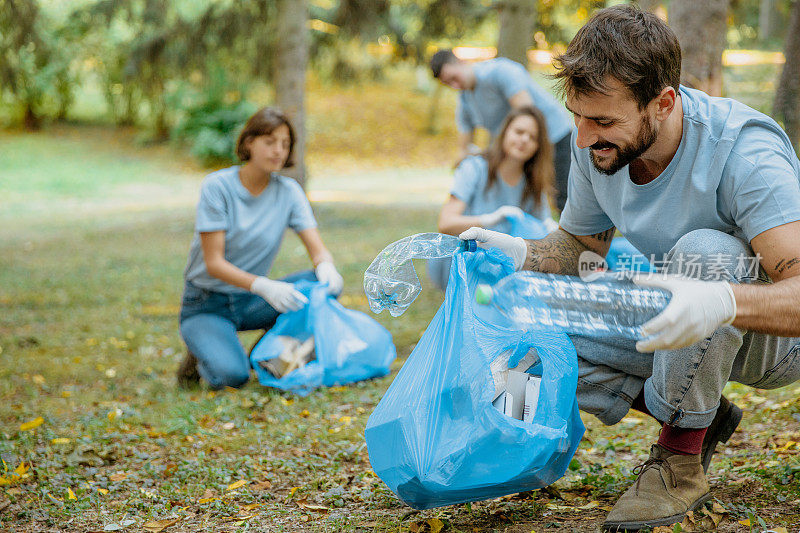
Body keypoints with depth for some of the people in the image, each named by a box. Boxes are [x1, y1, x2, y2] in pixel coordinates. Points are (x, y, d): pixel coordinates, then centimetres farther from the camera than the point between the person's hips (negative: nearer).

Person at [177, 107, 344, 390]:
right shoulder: (217, 186, -15)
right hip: (207, 305, -4)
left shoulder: (288, 191, -2)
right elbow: (214, 263, -20)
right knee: (231, 375, -32)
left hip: (251, 302, 4)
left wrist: (326, 267, -34)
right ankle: (204, 354, 5)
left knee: (327, 284, -21)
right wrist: (263, 286, -38)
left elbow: (318, 249, -8)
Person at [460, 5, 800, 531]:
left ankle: (681, 462, -20)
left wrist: (721, 302, -60)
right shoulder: (596, 147, -11)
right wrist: (519, 253, -15)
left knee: (705, 251, -37)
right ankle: (699, 416, 6)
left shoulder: (744, 153, -31)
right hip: (679, 326, 6)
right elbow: (580, 247, 6)